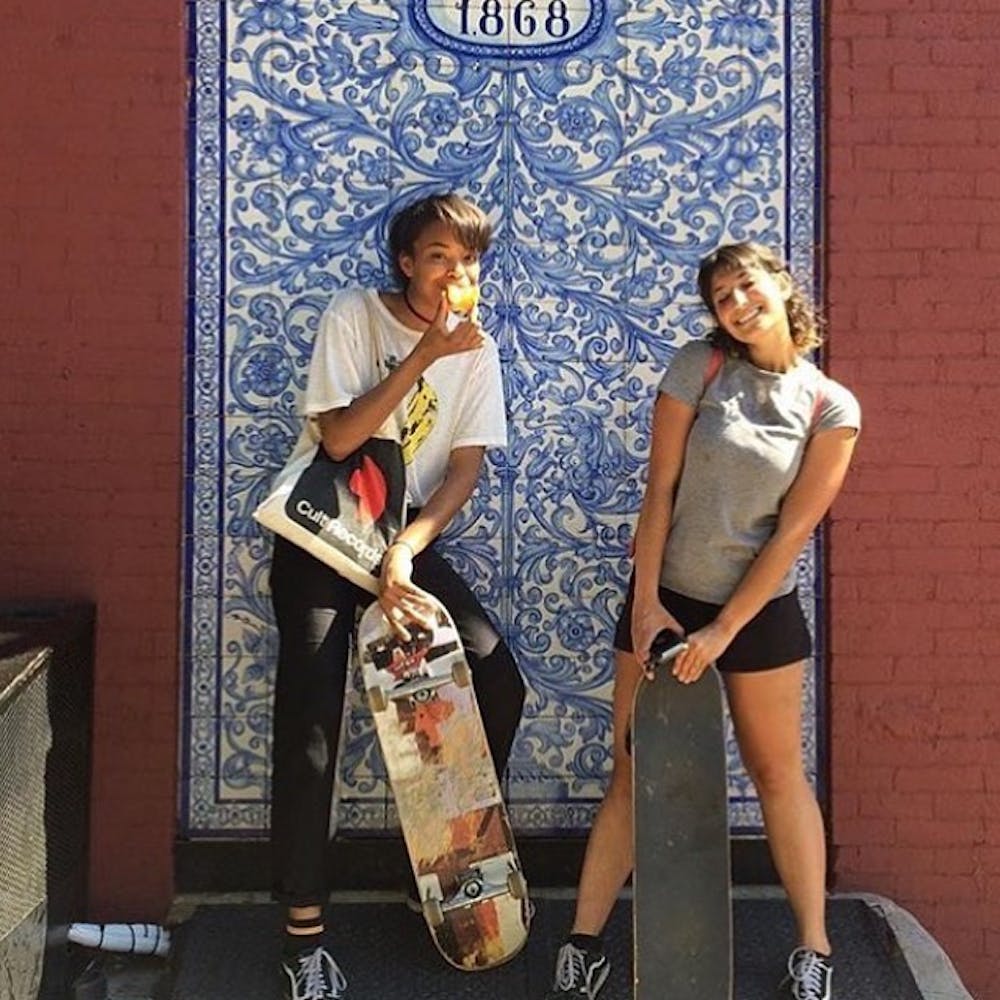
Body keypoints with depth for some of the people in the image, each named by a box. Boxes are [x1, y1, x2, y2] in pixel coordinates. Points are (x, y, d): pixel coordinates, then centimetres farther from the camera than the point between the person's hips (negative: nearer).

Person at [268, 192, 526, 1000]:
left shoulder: (477, 351, 0)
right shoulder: (352, 317, -10)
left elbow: (465, 470, -6)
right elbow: (339, 436, -20)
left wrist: (403, 553, -18)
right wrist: (423, 356, -24)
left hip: (407, 541, 4)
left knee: (499, 684, -9)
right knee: (310, 729, -8)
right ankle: (305, 932, 3)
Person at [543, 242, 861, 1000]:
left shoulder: (832, 408, -6)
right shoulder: (698, 367, -5)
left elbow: (794, 529, -9)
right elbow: (660, 488, -6)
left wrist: (722, 631, -12)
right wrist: (645, 600, -10)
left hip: (759, 609, 0)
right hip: (665, 595, 1)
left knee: (778, 773, 11)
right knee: (633, 770, 6)